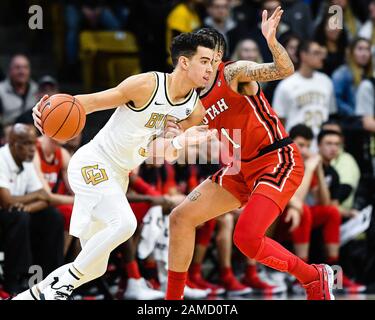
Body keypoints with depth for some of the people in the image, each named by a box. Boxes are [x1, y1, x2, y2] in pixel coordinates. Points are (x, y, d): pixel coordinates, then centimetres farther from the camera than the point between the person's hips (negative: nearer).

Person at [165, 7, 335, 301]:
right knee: (181, 218, 5)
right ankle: (174, 298, 17)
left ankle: (315, 277, -1)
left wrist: (271, 40, -45)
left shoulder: (234, 72, -12)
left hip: (279, 161, -8)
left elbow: (285, 70, -26)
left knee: (246, 239, -23)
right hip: (243, 168, 8)